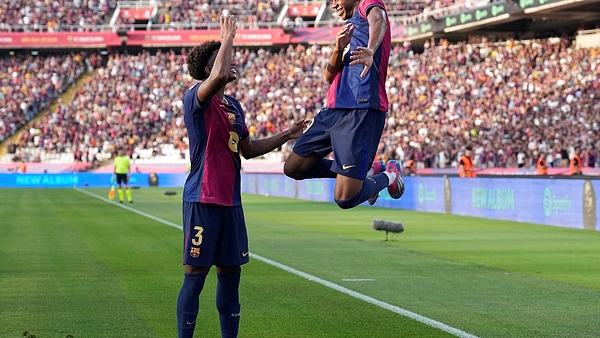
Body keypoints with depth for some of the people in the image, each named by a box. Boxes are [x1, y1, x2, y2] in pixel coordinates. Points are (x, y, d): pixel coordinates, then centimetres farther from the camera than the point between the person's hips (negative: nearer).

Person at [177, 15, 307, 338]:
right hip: (203, 199, -8)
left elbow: (248, 149, 25)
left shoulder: (234, 106, 16)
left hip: (230, 200, 8)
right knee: (195, 275, -5)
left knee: (230, 272, 11)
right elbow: (220, 75, -31)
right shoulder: (196, 97, -9)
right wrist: (228, 37, -17)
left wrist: (286, 135, 21)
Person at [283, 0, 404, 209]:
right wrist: (338, 49, -4)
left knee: (345, 198, -15)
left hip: (362, 111, -10)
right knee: (293, 167, 12)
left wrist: (370, 52, -48)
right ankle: (364, 171, 18)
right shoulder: (349, 29, 27)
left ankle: (388, 176, 16)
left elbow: (378, 20, -26)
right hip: (334, 110, 10)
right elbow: (329, 76, 17)